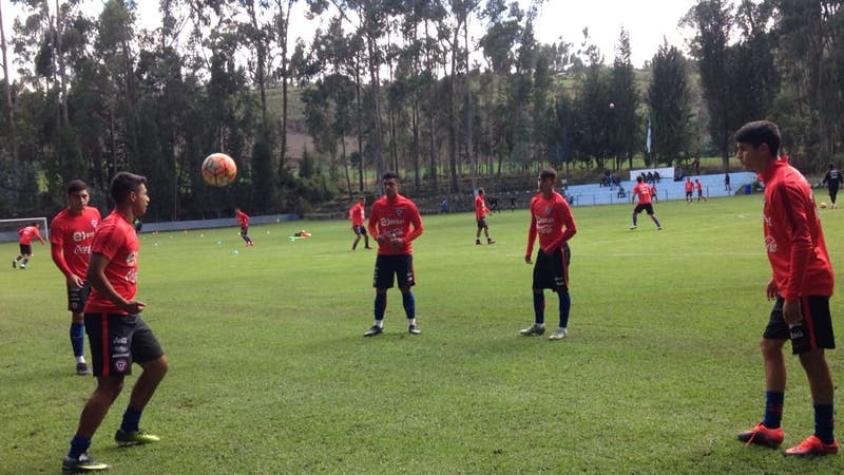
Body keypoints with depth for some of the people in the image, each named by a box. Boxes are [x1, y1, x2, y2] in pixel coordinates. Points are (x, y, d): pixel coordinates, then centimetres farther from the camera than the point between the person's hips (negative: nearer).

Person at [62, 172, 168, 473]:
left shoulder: (125, 227, 14)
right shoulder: (113, 228, -17)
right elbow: (94, 274, -24)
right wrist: (123, 303, -30)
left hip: (125, 314, 10)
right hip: (108, 316, -10)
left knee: (158, 364, 17)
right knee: (111, 384, -11)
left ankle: (128, 431, 28)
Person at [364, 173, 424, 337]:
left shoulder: (407, 205, -8)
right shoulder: (378, 205, 1)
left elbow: (419, 228, -5)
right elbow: (372, 225, 14)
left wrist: (403, 240, -18)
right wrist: (377, 236, -7)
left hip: (403, 253, -3)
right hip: (384, 254, 3)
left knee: (406, 288, -1)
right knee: (380, 289, 5)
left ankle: (412, 323, 11)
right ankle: (378, 324, 15)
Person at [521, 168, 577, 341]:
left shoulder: (559, 202, -15)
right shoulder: (535, 202, 7)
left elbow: (571, 229, -17)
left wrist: (553, 246, -19)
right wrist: (529, 251, 13)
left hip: (558, 251, -8)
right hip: (543, 251, 8)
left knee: (562, 289, -3)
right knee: (537, 288, 13)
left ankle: (563, 328, 3)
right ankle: (539, 325, 25)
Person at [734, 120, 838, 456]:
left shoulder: (783, 184, -19)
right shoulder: (776, 180, 12)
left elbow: (802, 242, -23)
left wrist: (792, 293, -24)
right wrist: (780, 278, 23)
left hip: (805, 287, -11)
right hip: (793, 285, 11)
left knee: (811, 356, -3)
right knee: (770, 345, 14)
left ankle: (824, 438, 7)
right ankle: (771, 427, 21)